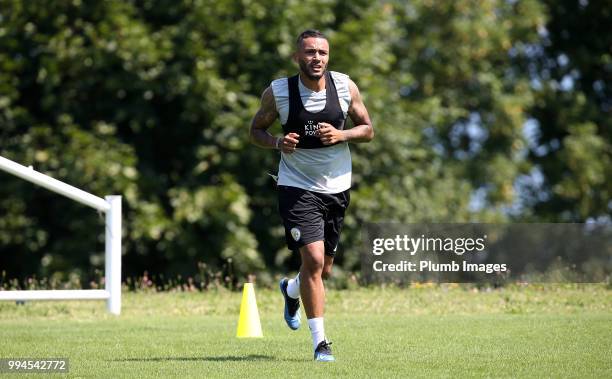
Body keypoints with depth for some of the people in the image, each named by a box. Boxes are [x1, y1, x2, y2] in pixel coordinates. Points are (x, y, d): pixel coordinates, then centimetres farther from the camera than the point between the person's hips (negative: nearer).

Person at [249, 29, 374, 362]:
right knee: (313, 259, -18)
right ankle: (319, 341, -9)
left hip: (336, 187, 4)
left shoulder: (345, 86, -5)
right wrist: (278, 143, -19)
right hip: (297, 186, -4)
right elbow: (256, 130, 3)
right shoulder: (278, 92, -10)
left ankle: (291, 290, 50)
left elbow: (368, 130, 3)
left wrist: (340, 135, -17)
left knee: (323, 268, 14)